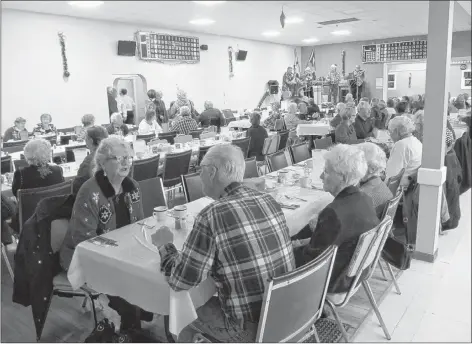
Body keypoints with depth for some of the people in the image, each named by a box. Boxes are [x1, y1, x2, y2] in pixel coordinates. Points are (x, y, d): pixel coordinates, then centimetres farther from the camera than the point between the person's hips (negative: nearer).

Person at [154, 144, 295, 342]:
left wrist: (164, 246, 3)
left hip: (253, 329, -6)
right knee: (208, 299, 28)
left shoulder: (211, 216, -22)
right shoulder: (269, 200, -3)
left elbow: (181, 281, -14)